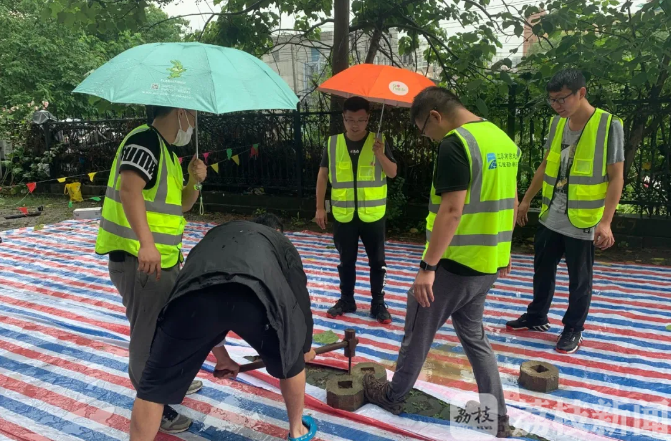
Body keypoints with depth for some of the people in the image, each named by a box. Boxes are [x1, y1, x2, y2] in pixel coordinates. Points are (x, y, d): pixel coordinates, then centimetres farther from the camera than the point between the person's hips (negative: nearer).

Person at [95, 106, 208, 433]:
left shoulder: (167, 150, 15)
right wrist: (146, 243, -41)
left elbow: (181, 204, 18)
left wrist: (193, 181, -1)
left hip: (163, 259, 11)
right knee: (149, 334, 3)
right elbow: (130, 190, -32)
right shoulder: (145, 141, -16)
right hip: (139, 261, -11)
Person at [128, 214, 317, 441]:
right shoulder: (281, 242, 38)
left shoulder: (218, 233, 46)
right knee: (291, 362, 29)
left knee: (154, 386, 19)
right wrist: (306, 348, 59)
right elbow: (300, 297, 39)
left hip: (194, 295, 2)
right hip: (256, 295, -1)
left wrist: (221, 356, 61)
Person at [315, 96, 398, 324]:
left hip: (372, 213, -1)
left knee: (377, 261, 7)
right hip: (343, 214, 1)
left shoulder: (379, 142, -2)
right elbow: (323, 175, 4)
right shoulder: (333, 143, 1)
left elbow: (392, 173, -5)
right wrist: (320, 207, 2)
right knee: (346, 261, 13)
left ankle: (378, 303, 20)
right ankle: (346, 300, 27)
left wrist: (380, 155, -23)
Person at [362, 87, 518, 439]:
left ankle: (393, 396, 31)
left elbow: (451, 210, -25)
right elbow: (509, 203, 15)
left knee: (418, 332, 11)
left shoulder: (455, 144, -18)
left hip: (455, 263, -8)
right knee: (473, 334, 21)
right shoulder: (504, 140, 9)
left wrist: (427, 267, -22)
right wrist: (503, 250, 24)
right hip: (489, 263, 8)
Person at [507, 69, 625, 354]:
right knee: (543, 270, 17)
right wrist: (526, 199, 16)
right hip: (551, 216, 6)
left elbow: (616, 177, -13)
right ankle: (536, 318, 36)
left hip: (583, 222, -5)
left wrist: (605, 221, -19)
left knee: (579, 280, 9)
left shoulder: (609, 125, -12)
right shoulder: (557, 124, 4)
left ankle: (573, 329, 27)